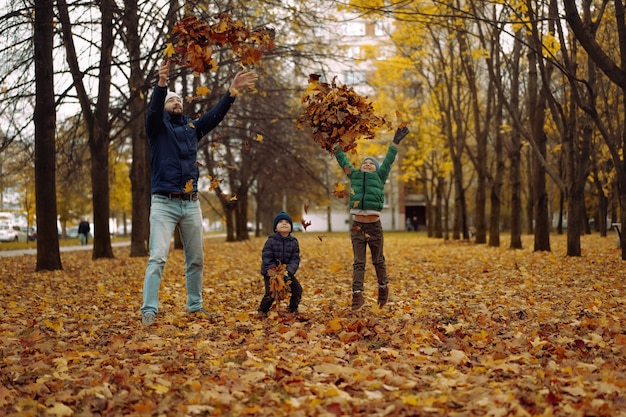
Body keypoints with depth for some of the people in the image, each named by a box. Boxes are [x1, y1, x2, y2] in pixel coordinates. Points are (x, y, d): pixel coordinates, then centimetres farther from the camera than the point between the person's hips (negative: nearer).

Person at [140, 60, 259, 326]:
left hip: (191, 204, 5)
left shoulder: (192, 127, 15)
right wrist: (161, 84, -35)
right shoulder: (157, 127, 3)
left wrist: (233, 90, -8)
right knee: (158, 258, -12)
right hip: (164, 204, -5)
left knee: (196, 259, 11)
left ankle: (195, 306, 24)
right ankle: (149, 311, -12)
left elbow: (216, 114, 6)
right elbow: (153, 109, -17)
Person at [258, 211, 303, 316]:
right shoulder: (271, 241, -11)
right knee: (271, 292, -19)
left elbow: (295, 260, -6)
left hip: (287, 272, 4)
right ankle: (262, 310, 6)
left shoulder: (293, 242, -2)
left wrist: (288, 272, -22)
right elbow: (266, 259, -14)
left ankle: (293, 309, 17)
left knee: (297, 289, -6)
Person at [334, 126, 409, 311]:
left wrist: (395, 143, 0)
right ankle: (357, 294, -9)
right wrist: (336, 146, 19)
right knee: (358, 262, -3)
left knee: (378, 260, 11)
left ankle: (383, 288, 28)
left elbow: (388, 161, 5)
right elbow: (344, 162, 20)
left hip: (374, 225, -1)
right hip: (357, 225, 1)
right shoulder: (355, 176, 15)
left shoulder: (379, 177, 11)